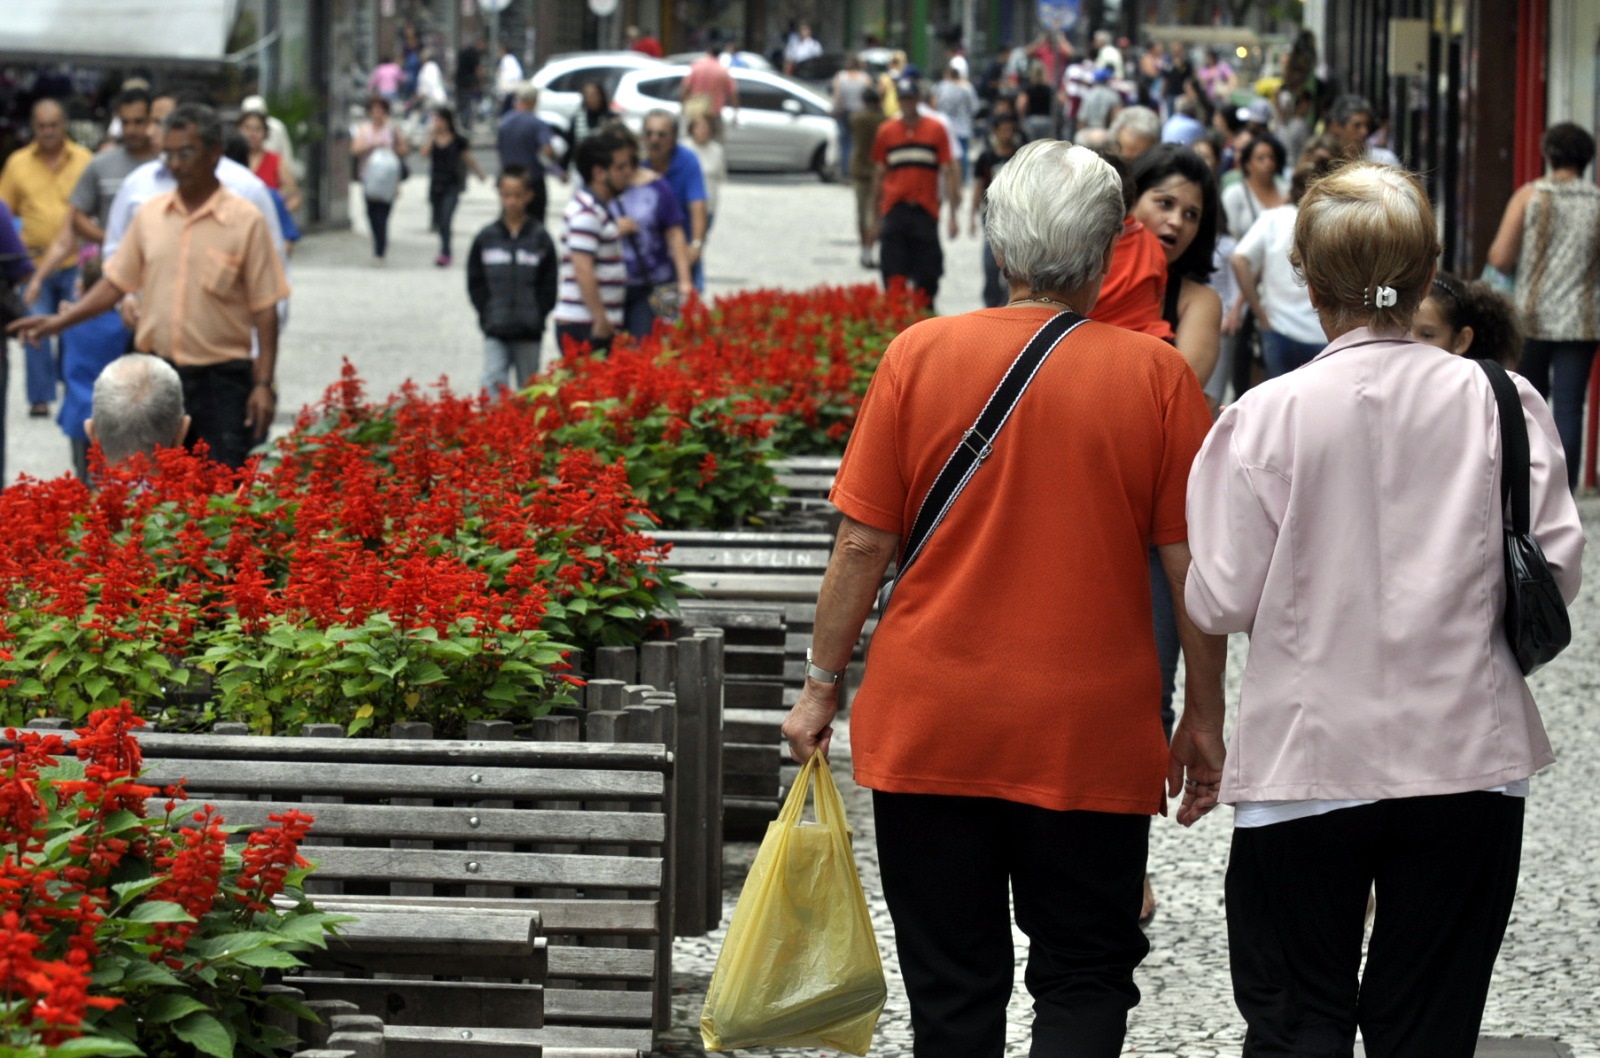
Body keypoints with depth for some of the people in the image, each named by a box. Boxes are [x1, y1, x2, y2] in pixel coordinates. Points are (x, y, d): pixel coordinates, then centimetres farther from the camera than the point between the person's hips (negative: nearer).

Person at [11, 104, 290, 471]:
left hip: (221, 379, -4)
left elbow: (265, 309, -4)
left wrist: (264, 384, -9)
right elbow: (117, 282, 15)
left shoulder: (246, 221, -5)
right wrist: (61, 321, 4)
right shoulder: (150, 214, 8)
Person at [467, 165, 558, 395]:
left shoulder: (540, 238, -1)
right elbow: (476, 283, 6)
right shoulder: (486, 238, 3)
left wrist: (537, 316, -8)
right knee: (493, 384, -11)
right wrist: (487, 314, -3)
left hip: (529, 333, 0)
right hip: (495, 332, 0)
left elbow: (549, 284, 0)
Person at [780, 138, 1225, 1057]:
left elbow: (863, 544, -3)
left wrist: (824, 687, 8)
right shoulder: (1155, 374, -6)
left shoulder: (920, 354, -4)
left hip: (929, 730, 1)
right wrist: (1205, 717, 7)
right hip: (1090, 739, -1)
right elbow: (1193, 563, -4)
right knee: (1084, 979, 9)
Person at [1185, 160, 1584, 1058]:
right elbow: (1557, 564, -5)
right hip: (1467, 762, 2)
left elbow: (1223, 602, -8)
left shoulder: (1264, 418, -11)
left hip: (1308, 760, -1)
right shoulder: (1500, 403, -8)